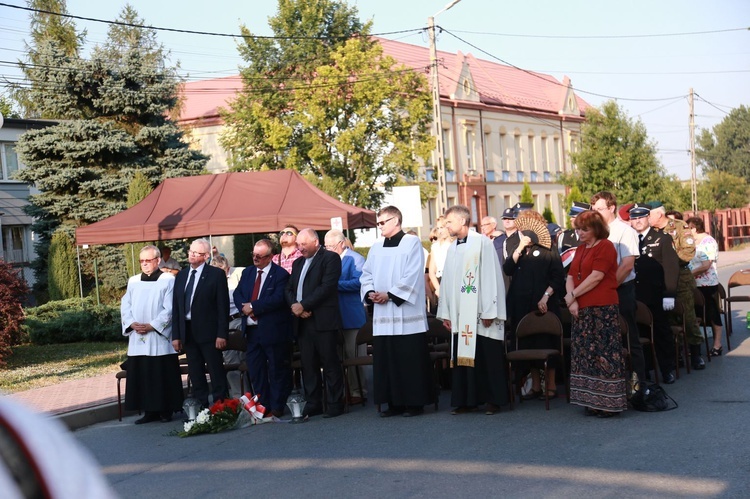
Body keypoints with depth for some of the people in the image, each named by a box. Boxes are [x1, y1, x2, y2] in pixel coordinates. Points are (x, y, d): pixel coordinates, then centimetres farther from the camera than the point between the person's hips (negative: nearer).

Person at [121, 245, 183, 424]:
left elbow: (169, 309, -7)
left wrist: (152, 326, -14)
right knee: (141, 375, 4)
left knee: (163, 376, -2)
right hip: (137, 339, 5)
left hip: (160, 338, -5)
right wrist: (132, 324, -7)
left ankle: (166, 410, 7)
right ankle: (149, 411, 11)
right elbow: (125, 306, 11)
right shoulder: (133, 281, 14)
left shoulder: (168, 280, -1)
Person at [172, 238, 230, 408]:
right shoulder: (181, 276, 13)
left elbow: (223, 306, -7)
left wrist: (222, 334, -13)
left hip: (208, 331, -5)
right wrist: (176, 335, 5)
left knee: (216, 372, 0)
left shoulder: (216, 274, -3)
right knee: (195, 374, 9)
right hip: (188, 331, 5)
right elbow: (176, 307, 12)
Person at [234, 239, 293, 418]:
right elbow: (237, 294, 11)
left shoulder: (280, 274, -9)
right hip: (252, 329, 7)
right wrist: (244, 307, -11)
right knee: (255, 371, 10)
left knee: (277, 371, 2)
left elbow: (278, 299, -19)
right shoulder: (247, 272, 13)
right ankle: (262, 406, 19)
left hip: (273, 330, -7)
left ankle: (276, 408, 10)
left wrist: (253, 306, -17)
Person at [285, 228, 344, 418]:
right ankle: (313, 404, 12)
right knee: (308, 365, 7)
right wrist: (294, 305, -5)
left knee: (330, 364, -3)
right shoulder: (298, 263, 21)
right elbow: (289, 289, 17)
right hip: (302, 322, 7)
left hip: (323, 322, -7)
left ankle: (334, 405, 1)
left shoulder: (330, 258, -2)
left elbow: (327, 287, -13)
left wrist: (303, 305, -15)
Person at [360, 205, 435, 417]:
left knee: (411, 360, -3)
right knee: (386, 360, 5)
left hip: (406, 314, -6)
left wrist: (390, 294, -14)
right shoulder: (376, 248, 15)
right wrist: (370, 293, -6)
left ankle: (415, 403, 3)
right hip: (382, 314, 6)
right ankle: (394, 403, 12)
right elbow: (366, 274, 14)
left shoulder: (412, 243, -3)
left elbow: (412, 276, -11)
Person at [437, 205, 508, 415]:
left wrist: (489, 311, -14)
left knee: (487, 357, -1)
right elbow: (447, 281, 15)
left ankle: (493, 399, 8)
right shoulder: (452, 248, 14)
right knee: (462, 357, 6)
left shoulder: (482, 243, -6)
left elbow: (491, 277, -10)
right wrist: (446, 313, 11)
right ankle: (467, 399, 12)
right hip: (459, 315, 6)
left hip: (480, 313, -6)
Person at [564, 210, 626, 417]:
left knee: (604, 354, -7)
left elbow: (596, 277, -14)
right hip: (581, 310, 8)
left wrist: (572, 295, -9)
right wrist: (572, 300, -5)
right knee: (585, 354, 8)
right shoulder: (580, 249, 18)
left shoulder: (605, 246, -5)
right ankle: (592, 401, 15)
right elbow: (570, 277, 12)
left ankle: (609, 403, -2)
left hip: (603, 309, -8)